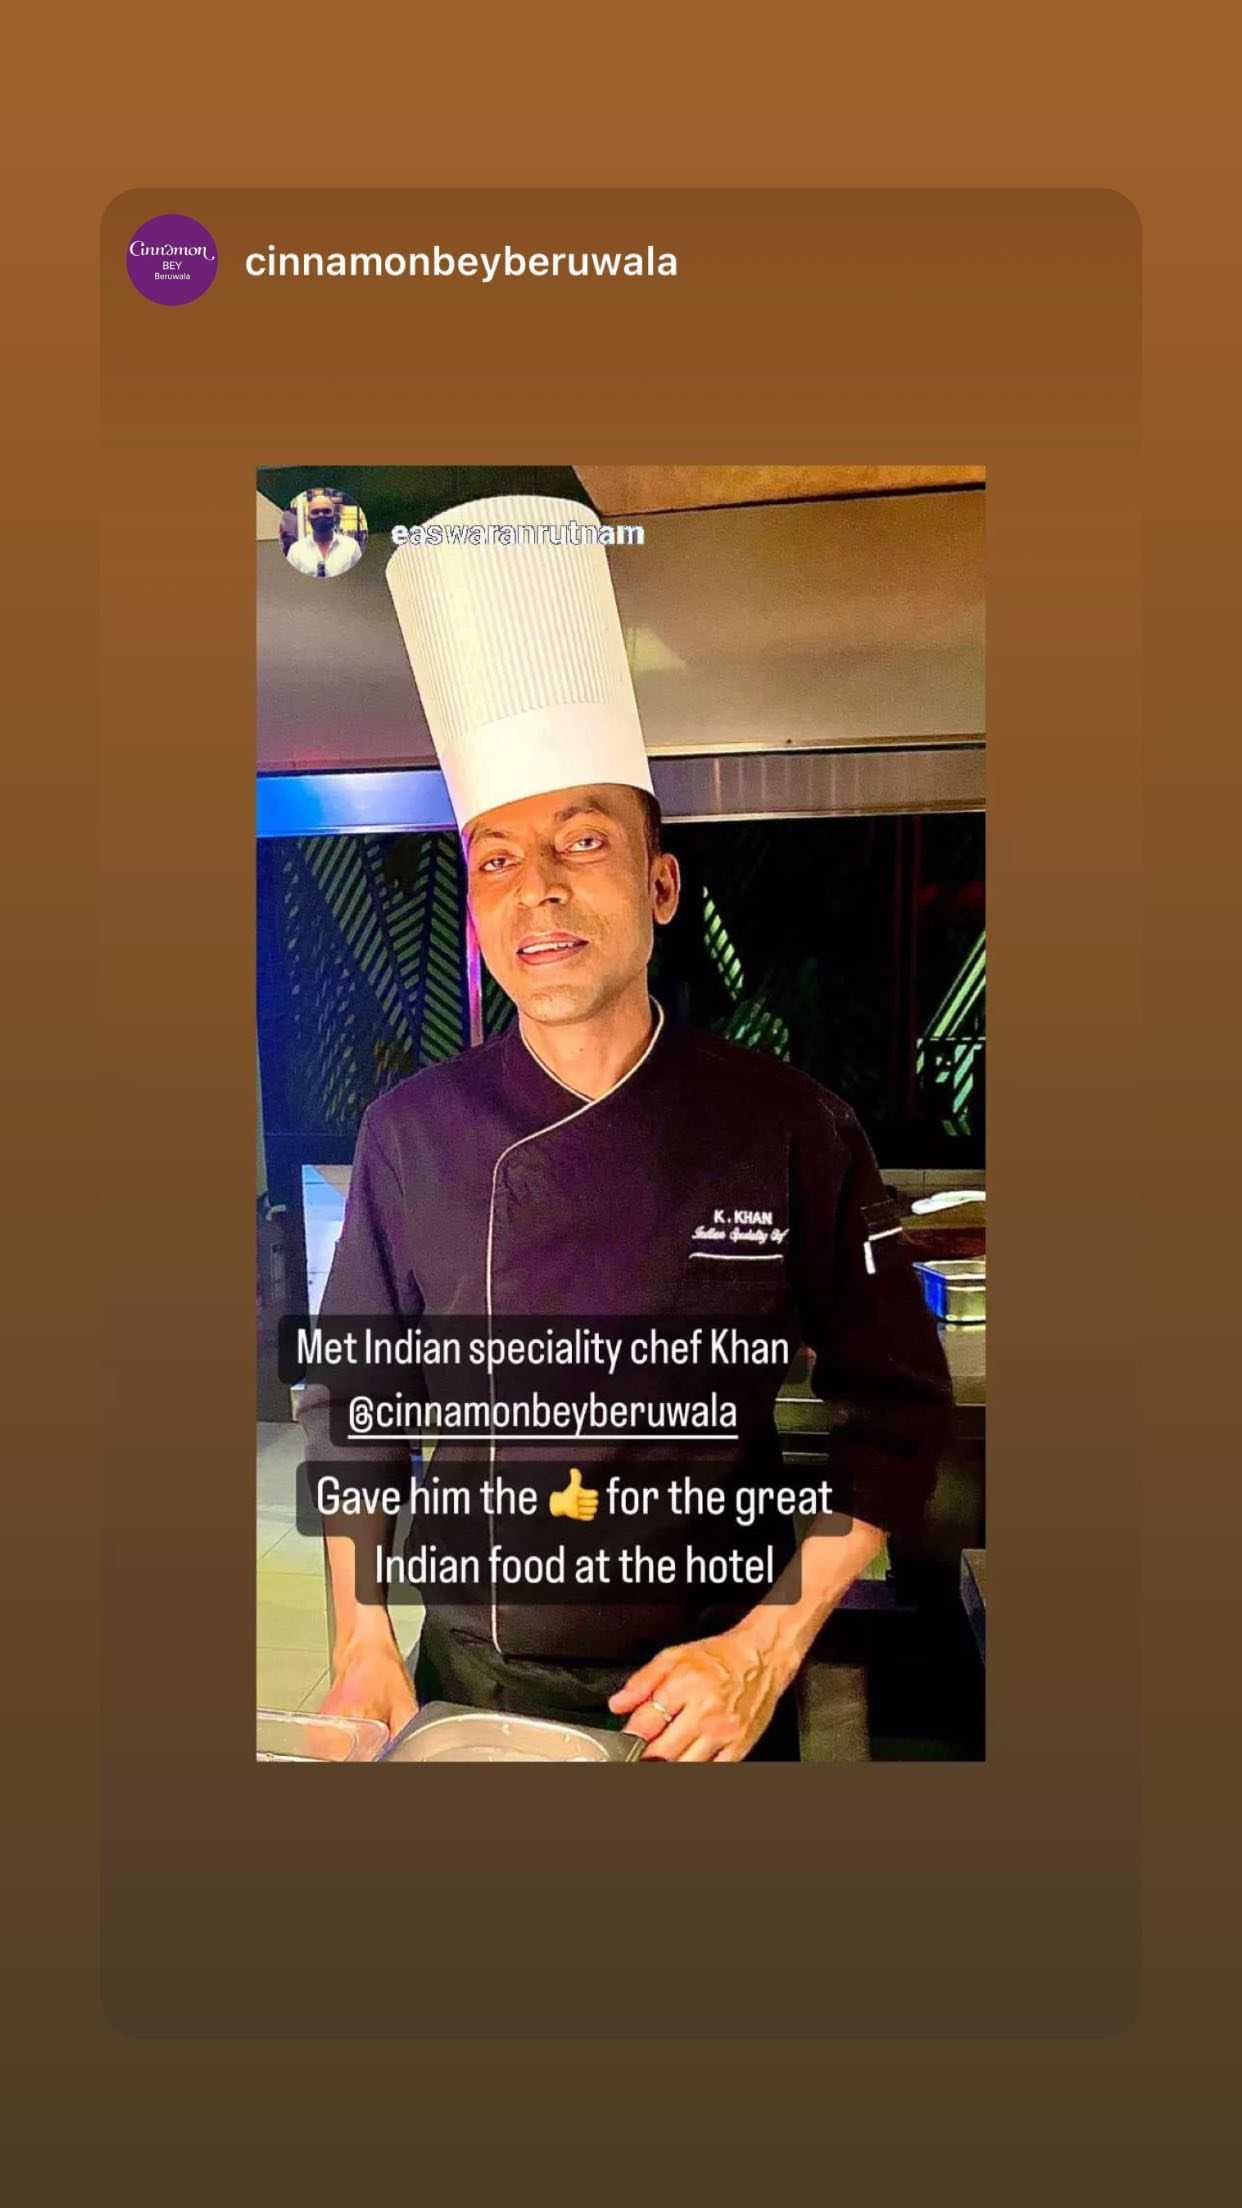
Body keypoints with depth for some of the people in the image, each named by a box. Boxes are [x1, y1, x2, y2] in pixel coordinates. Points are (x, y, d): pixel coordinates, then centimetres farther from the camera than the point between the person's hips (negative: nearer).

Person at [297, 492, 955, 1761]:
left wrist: (769, 1647, -12)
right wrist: (361, 1643, -3)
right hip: (465, 1688, 2)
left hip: (711, 1703, -1)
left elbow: (897, 1410, -5)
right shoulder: (411, 1134, -8)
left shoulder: (793, 1131, -12)